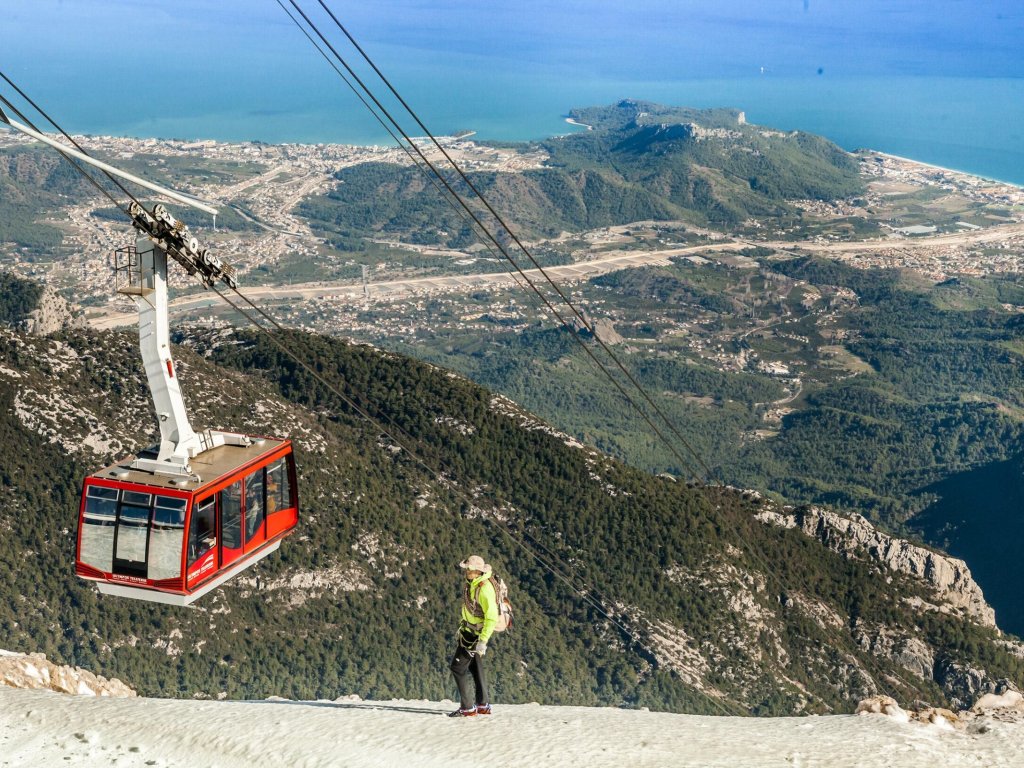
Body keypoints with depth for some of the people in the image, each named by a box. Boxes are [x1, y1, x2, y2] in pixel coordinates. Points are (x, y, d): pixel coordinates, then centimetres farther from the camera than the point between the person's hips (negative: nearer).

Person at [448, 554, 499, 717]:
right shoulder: (472, 582, 2)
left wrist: (483, 641, -32)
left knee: (458, 667, -7)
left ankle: (467, 708, -1)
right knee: (475, 666, 19)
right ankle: (483, 705, 30)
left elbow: (492, 617, -31)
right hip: (469, 627, 10)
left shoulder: (485, 589, -28)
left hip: (475, 633, -10)